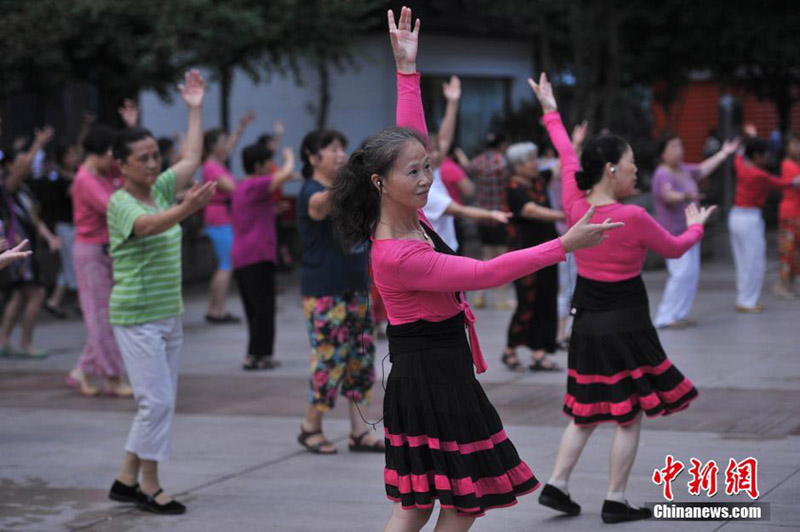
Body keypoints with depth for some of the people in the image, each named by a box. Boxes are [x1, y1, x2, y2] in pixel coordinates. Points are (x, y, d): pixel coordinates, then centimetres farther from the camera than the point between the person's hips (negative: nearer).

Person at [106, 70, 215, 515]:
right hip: (136, 317, -8)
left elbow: (193, 158, 16)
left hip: (170, 314, 8)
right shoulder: (121, 202, -12)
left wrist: (196, 109, 16)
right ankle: (149, 486, 1)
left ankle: (128, 480, 17)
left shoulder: (161, 190, 9)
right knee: (157, 400, -9)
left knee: (162, 401, 9)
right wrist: (186, 209, -50)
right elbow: (148, 225, -32)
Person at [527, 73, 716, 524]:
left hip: (586, 324, 6)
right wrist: (696, 226, 21)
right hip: (626, 325, -6)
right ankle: (616, 501, 6)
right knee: (629, 418, 4)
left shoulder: (575, 206, -4)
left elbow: (568, 157, 13)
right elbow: (675, 249, -1)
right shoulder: (633, 219, -18)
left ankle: (557, 485, 13)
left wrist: (552, 113, 28)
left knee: (587, 414, 18)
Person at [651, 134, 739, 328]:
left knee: (692, 274, 7)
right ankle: (666, 317, -11)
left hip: (690, 231, 9)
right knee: (682, 273, -16)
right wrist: (685, 197, -60)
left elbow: (703, 170, 27)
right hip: (674, 233, -9)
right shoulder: (663, 175, -20)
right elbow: (667, 195, -39)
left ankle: (680, 315, 14)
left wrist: (724, 153, 34)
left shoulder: (684, 170, 8)